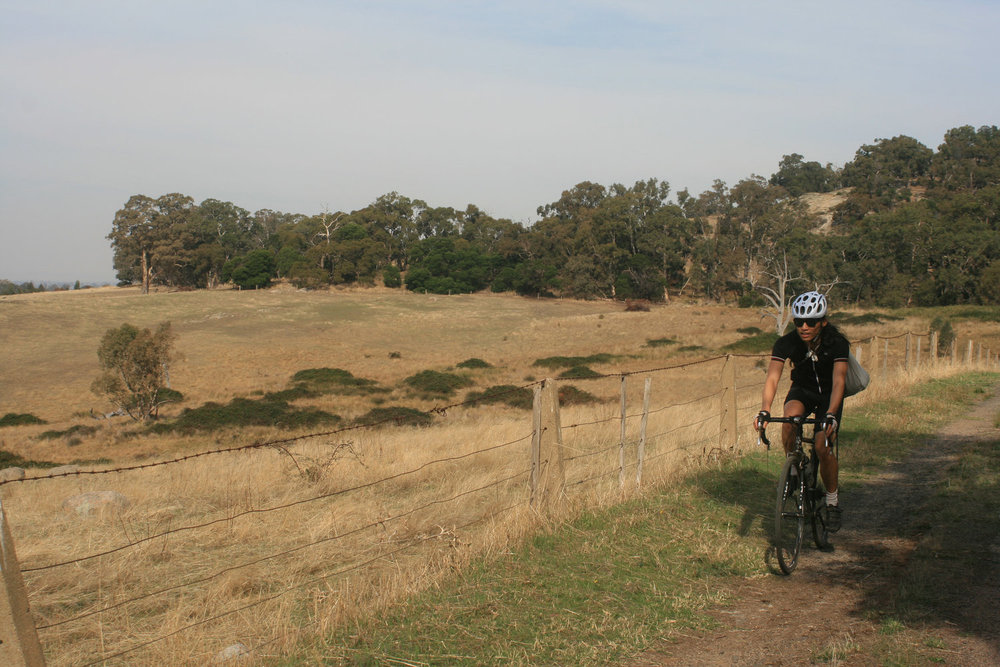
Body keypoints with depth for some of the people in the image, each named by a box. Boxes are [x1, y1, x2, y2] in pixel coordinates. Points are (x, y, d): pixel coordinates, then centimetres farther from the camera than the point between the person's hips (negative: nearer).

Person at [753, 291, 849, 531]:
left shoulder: (837, 343, -25)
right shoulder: (786, 343, -22)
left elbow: (838, 380, -35)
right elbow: (772, 377, -31)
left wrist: (831, 414, -51)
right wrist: (765, 411, -47)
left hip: (828, 395, -1)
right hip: (802, 390, 2)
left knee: (823, 446, -20)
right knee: (790, 417, -33)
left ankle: (833, 502, 1)